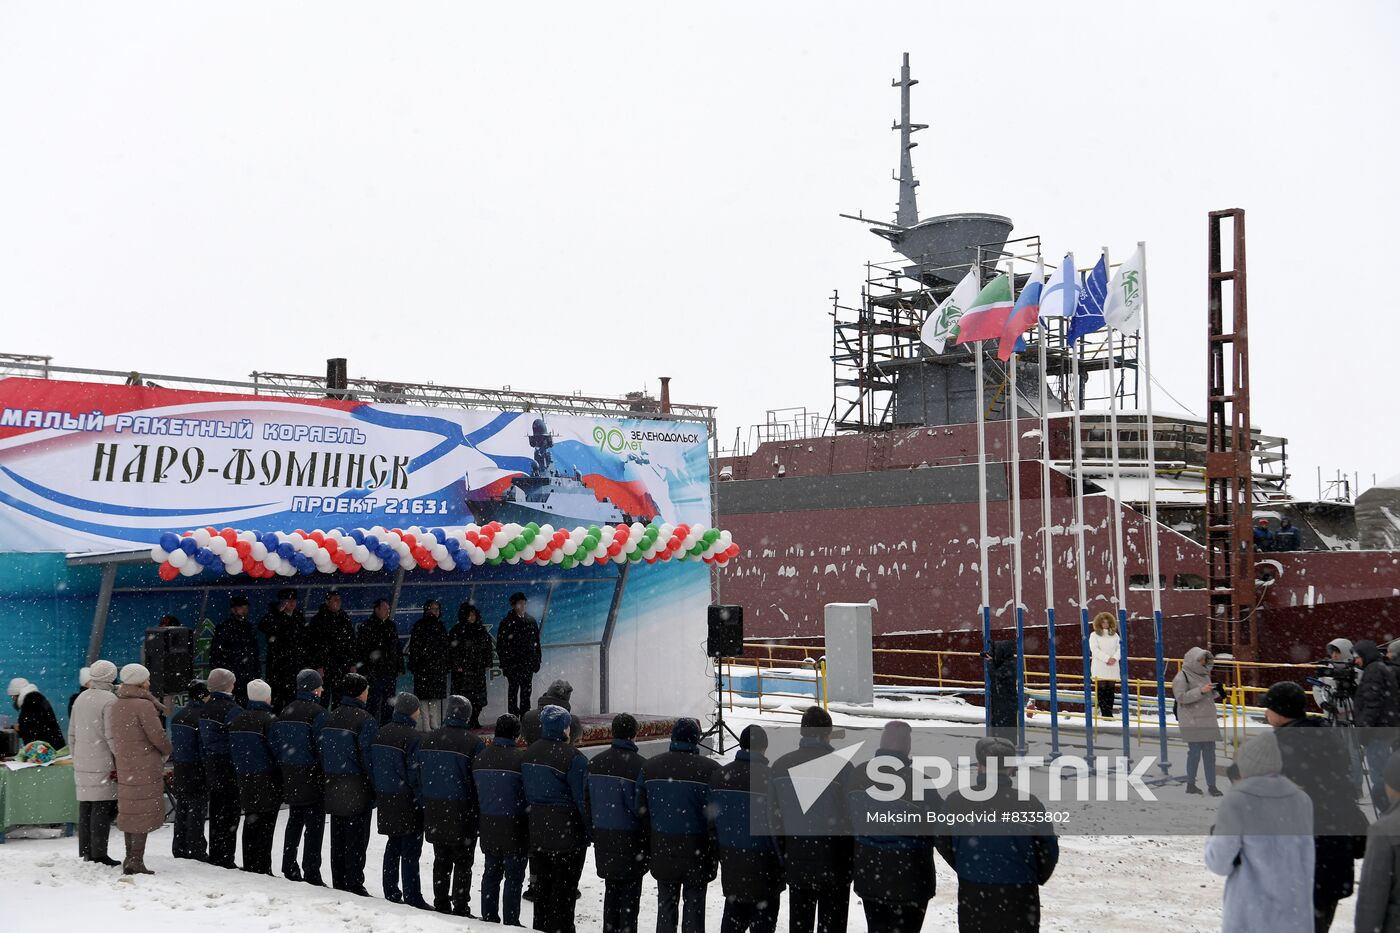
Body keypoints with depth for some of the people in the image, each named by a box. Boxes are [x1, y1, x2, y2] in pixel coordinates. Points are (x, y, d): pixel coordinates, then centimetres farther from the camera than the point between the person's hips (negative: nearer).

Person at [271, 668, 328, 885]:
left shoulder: (286, 711, 8)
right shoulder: (317, 712, -14)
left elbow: (274, 742, 9)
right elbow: (322, 745, -17)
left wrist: (283, 768, 14)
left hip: (290, 778, 7)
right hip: (312, 778, -7)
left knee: (294, 822, 19)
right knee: (315, 825, -1)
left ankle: (289, 868, 23)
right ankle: (311, 873, -3)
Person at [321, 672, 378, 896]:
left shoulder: (330, 718, 7)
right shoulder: (365, 720, -15)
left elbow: (322, 751, 11)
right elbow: (368, 756, -16)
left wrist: (327, 777, 16)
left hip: (333, 787, 7)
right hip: (357, 789, -7)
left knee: (338, 839, 13)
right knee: (356, 839, 0)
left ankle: (339, 884, 20)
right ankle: (355, 885, 2)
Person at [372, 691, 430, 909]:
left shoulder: (382, 734, 6)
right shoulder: (412, 736, -16)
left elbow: (372, 765, 10)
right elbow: (414, 772, -18)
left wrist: (376, 796, 16)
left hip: (386, 799, 7)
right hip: (407, 801, -7)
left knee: (393, 845, 17)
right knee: (410, 850, -2)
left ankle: (391, 892, 22)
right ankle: (412, 897, 0)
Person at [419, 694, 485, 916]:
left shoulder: (429, 739, 2)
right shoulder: (473, 743, -15)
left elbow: (419, 773, 9)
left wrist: (425, 805, 16)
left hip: (434, 811, 5)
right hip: (462, 813, -5)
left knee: (441, 860, 16)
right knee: (462, 862, 6)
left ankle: (441, 904, 22)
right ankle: (460, 908, 7)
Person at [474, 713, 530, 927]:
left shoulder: (481, 758, 3)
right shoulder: (521, 757, -18)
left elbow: (476, 790, 12)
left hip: (489, 826, 6)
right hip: (515, 828, -6)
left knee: (491, 873, 16)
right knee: (514, 877, 3)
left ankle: (489, 917, 23)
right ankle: (511, 922, 5)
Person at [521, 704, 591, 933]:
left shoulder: (529, 754, 5)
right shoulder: (573, 757, -18)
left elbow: (527, 793, 12)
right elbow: (583, 798, -16)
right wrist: (592, 829, -6)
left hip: (537, 831, 7)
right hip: (567, 834, -7)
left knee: (543, 882, 18)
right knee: (564, 887, 3)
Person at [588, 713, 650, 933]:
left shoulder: (595, 763, 4)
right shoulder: (639, 766, -16)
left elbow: (587, 801, 10)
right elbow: (643, 808, -14)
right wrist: (649, 843, -4)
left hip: (603, 837, 6)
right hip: (630, 839, -5)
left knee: (611, 889, 16)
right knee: (630, 891, 4)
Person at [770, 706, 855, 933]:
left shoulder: (780, 766, -1)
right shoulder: (842, 765, -14)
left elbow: (773, 814, 3)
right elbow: (853, 815, -11)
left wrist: (783, 853, 12)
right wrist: (855, 860, 2)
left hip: (796, 859, 4)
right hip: (834, 862, -4)